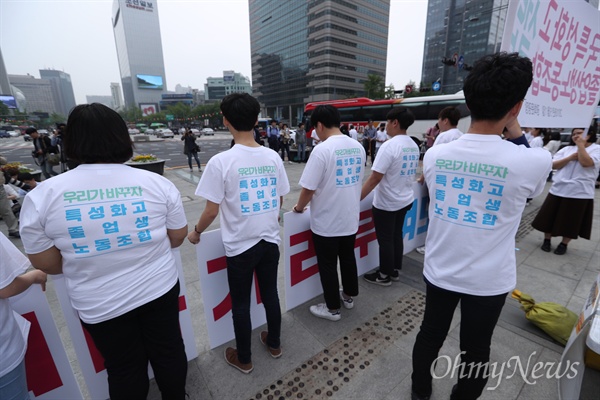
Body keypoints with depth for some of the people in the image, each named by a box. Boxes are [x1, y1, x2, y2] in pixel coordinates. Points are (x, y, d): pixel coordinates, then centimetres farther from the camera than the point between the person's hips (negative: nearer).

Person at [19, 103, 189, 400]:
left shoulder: (42, 196, -13)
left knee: (124, 369, 23)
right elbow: (178, 237, -4)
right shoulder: (158, 183, -13)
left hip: (101, 305, 0)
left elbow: (46, 264, -4)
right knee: (169, 352, 24)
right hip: (160, 289, 1)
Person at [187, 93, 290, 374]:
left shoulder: (221, 161, -17)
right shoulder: (273, 157, -4)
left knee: (240, 304, 16)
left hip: (239, 245, -4)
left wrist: (196, 232, 6)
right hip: (270, 240, 4)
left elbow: (211, 211, -14)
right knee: (270, 294, 22)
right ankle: (274, 344, 44)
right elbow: (280, 200, 5)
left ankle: (244, 359, 37)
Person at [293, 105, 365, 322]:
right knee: (348, 258, 23)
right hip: (351, 218, 7)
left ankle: (332, 308, 27)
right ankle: (348, 296, 43)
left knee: (328, 266, 11)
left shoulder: (322, 149, -21)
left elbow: (308, 189, -20)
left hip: (326, 222, -7)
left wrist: (299, 207, 0)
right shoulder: (358, 147, 2)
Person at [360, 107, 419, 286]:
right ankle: (395, 271, 34)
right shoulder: (414, 146, 5)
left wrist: (357, 199, -19)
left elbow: (374, 178, -24)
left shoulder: (389, 146, -21)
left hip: (386, 203, -8)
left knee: (385, 240, 6)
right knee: (397, 236, 19)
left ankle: (384, 276, 22)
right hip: (405, 200, 8)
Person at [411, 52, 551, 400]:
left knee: (430, 335, 22)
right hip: (488, 280, -2)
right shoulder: (532, 161, -18)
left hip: (440, 271, 3)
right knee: (475, 351, 20)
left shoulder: (435, 155, -12)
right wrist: (516, 133, 5)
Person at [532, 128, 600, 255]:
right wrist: (570, 158, -11)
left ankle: (564, 244, 21)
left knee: (571, 221, 6)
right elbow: (553, 165, 1)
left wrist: (581, 144, -13)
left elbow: (586, 163, -21)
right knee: (549, 218, 6)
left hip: (579, 193, -3)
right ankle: (547, 240, 21)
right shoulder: (567, 149, 9)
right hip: (558, 190, 3)